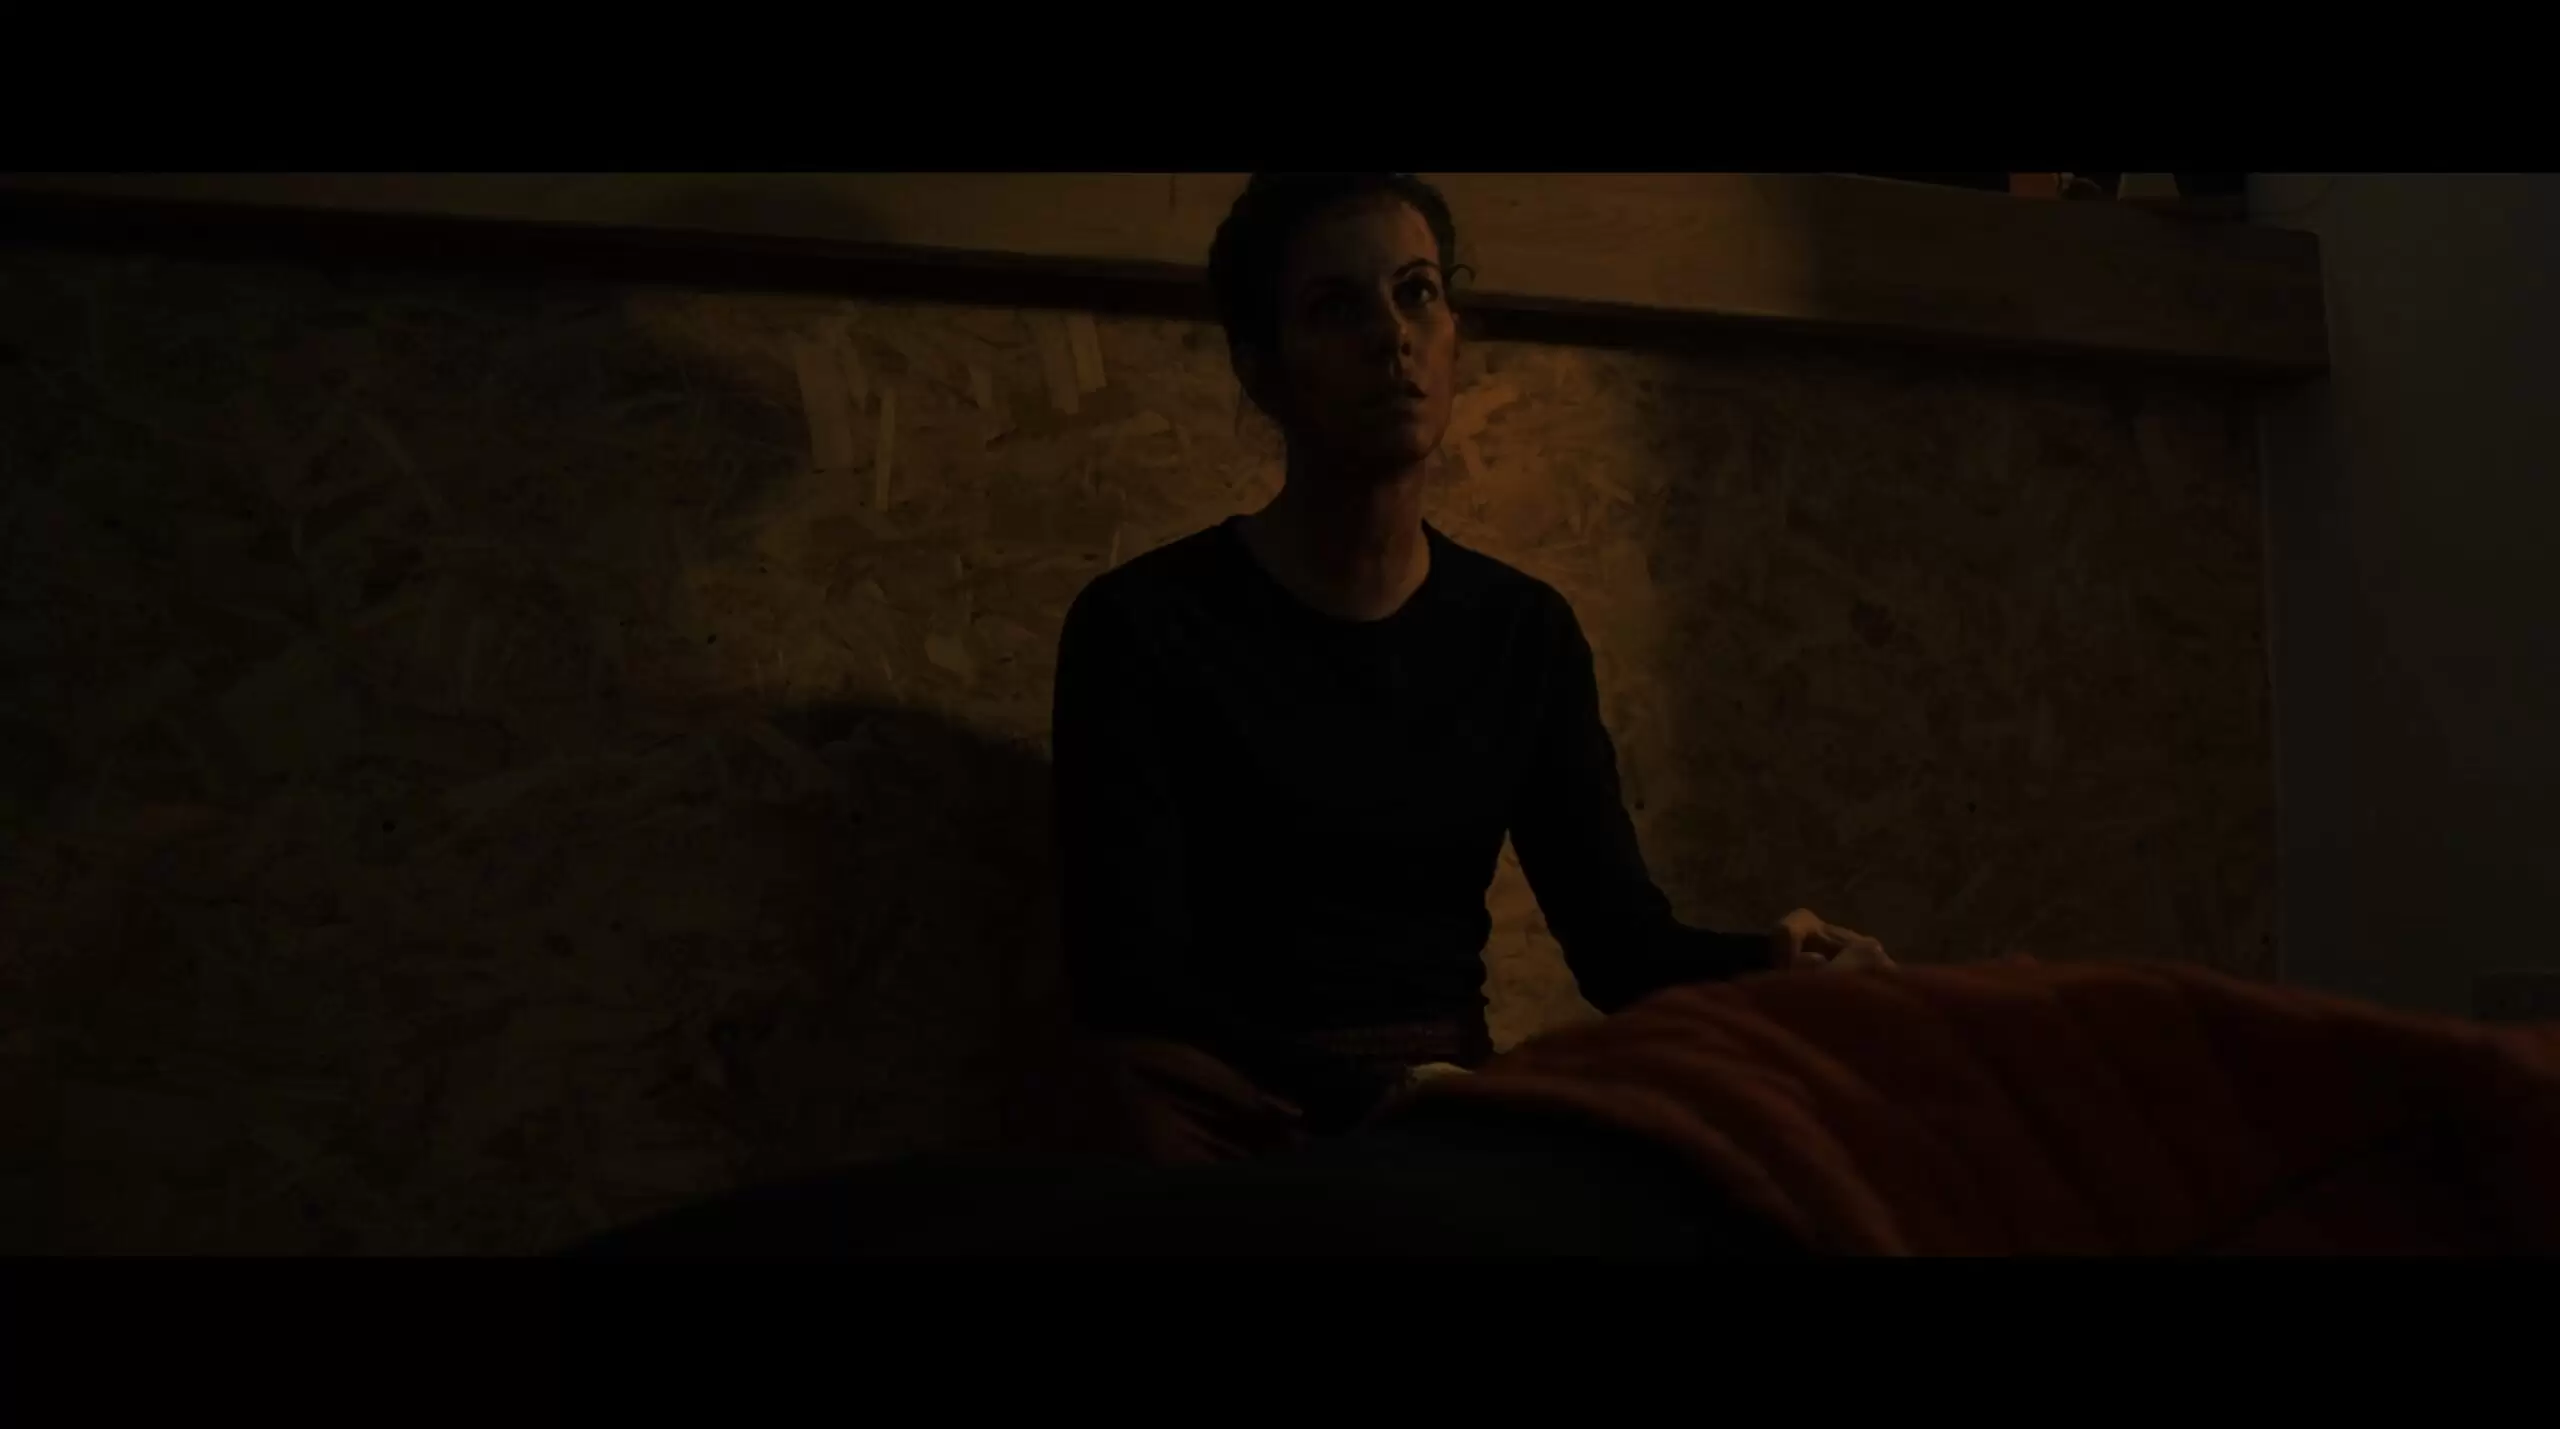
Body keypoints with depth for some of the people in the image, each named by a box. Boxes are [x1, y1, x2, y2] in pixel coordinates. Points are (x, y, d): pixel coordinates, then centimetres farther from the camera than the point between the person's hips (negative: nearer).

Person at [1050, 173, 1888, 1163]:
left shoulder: (1523, 634, 10)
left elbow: (1622, 940, 2)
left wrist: (1775, 968, -21)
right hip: (1255, 1146, -4)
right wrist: (1390, 1107, -29)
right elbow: (1130, 995, -14)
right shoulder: (1144, 626, -6)